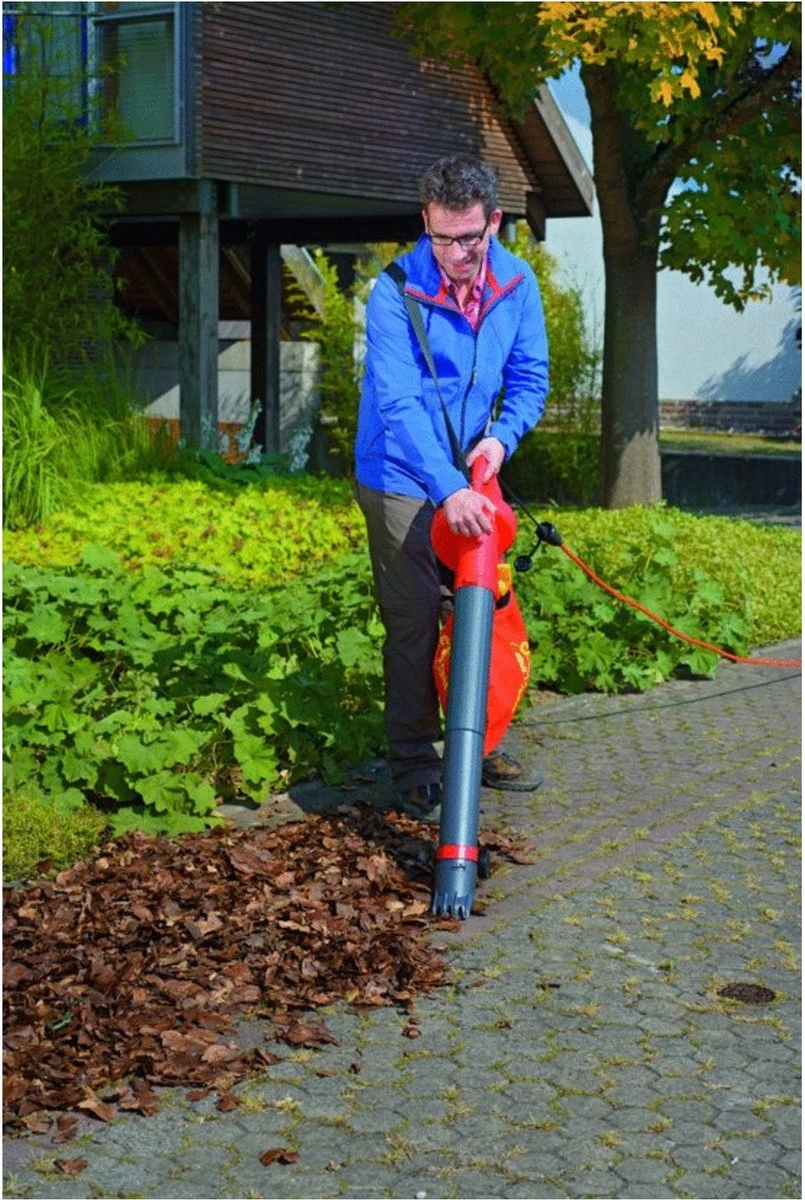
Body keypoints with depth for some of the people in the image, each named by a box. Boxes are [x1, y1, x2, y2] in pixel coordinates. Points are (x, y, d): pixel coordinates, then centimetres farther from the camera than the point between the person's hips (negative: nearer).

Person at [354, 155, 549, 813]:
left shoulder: (517, 283, -5)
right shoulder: (396, 292, -21)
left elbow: (529, 377, 4)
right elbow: (399, 403, -29)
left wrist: (502, 436, -16)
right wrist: (448, 488, -40)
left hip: (471, 478, 6)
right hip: (403, 482, -5)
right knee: (414, 623, -3)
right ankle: (414, 761, 9)